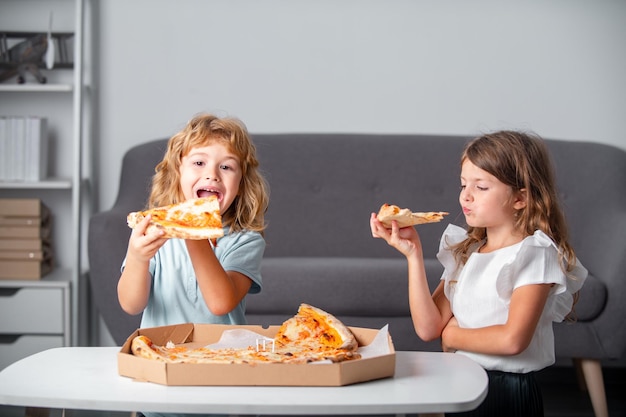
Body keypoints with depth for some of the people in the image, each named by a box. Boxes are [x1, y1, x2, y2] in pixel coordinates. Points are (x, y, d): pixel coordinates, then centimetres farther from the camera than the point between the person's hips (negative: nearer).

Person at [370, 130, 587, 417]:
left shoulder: (535, 253, -12)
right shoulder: (464, 252, 6)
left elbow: (512, 339, -24)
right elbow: (428, 328, -4)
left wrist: (451, 335, -8)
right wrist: (413, 254, -9)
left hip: (508, 393, -6)